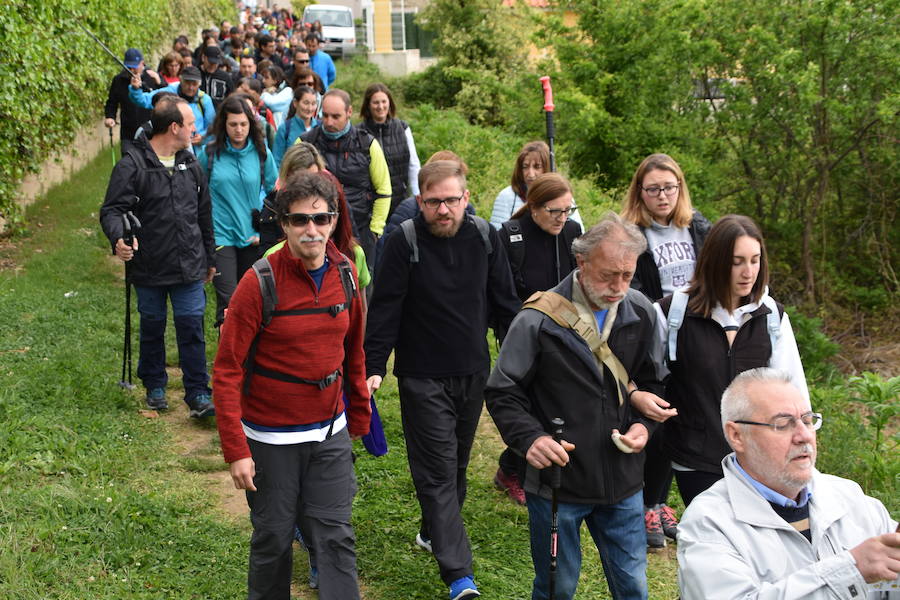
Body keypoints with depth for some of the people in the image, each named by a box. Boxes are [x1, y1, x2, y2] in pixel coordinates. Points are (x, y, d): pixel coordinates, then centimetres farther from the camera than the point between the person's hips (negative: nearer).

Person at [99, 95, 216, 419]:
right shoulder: (132, 164, -10)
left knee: (192, 328, 0)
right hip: (149, 269, -3)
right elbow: (112, 210, -13)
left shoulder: (190, 164, 9)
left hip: (189, 269, 3)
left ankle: (198, 395, 6)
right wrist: (118, 237, -34)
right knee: (152, 328, 13)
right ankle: (155, 387, 30)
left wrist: (209, 258, 20)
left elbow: (204, 215, 17)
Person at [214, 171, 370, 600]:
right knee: (273, 538, 11)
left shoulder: (345, 274, -1)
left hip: (331, 434, 3)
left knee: (336, 537, 3)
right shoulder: (260, 283, -15)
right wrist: (235, 450, -18)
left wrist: (359, 417, 16)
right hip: (272, 438, -3)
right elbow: (227, 371, -14)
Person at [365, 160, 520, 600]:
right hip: (422, 378, -4)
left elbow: (504, 301, 7)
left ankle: (434, 531, 40)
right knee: (437, 469, -5)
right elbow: (384, 310, -11)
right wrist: (374, 367, -17)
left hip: (473, 373, 5)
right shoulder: (404, 242, -13)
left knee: (457, 463, 18)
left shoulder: (485, 237, -1)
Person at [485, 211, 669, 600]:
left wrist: (643, 423, -6)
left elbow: (653, 382, 13)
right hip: (557, 481, -3)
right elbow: (502, 392, -7)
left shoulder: (641, 313, -2)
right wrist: (529, 438, -24)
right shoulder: (539, 319, -15)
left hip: (622, 482, 4)